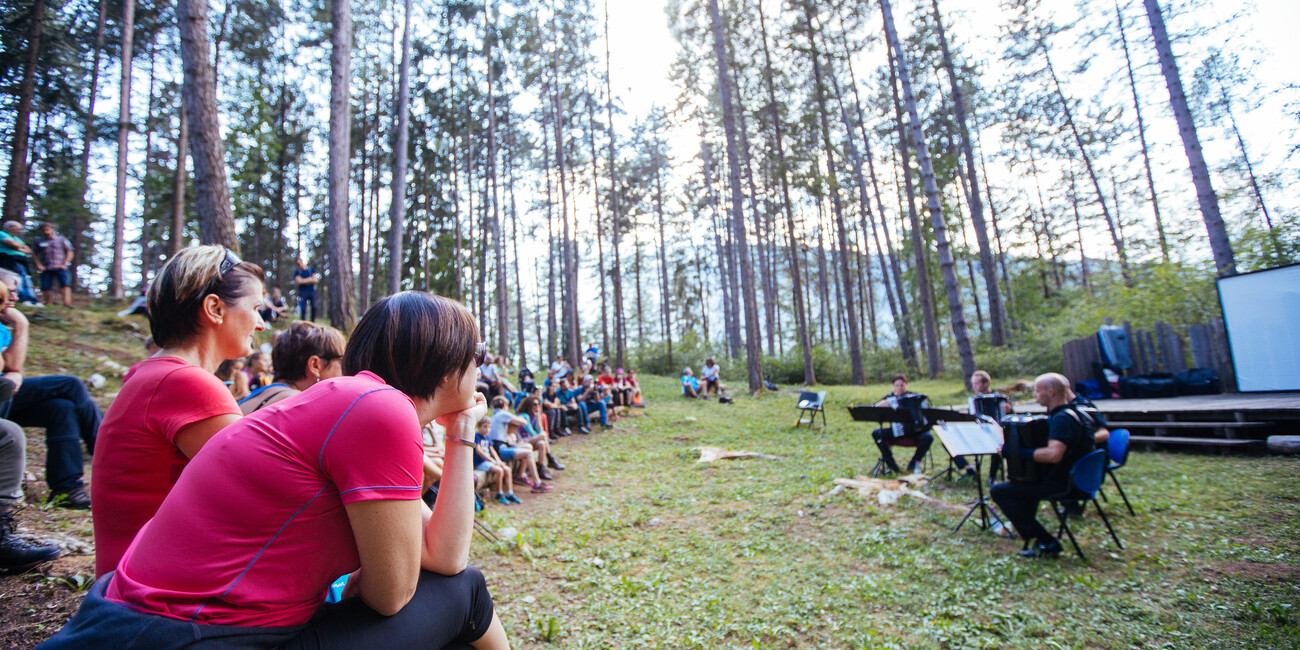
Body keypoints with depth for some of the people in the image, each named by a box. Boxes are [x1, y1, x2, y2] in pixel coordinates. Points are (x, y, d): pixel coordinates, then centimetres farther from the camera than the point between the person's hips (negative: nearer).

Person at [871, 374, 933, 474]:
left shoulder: (916, 397, 5)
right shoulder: (889, 398, 5)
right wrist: (881, 404, -19)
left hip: (915, 431, -1)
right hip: (897, 431, 1)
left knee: (928, 437, -30)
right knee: (876, 434, -22)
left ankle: (913, 465, -11)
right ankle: (891, 465, -13)